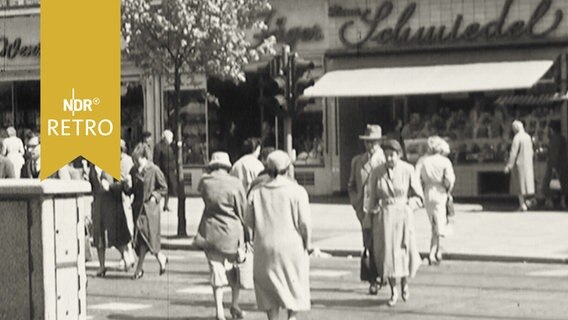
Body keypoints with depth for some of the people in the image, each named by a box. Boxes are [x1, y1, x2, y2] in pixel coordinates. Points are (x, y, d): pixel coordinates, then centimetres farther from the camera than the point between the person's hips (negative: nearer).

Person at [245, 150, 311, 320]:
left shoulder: (257, 192, -2)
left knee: (269, 286, 12)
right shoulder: (297, 191, -10)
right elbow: (305, 222, -11)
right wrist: (308, 243, 2)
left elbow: (249, 220, 5)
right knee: (294, 284, 13)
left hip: (265, 247, 2)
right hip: (291, 244, -2)